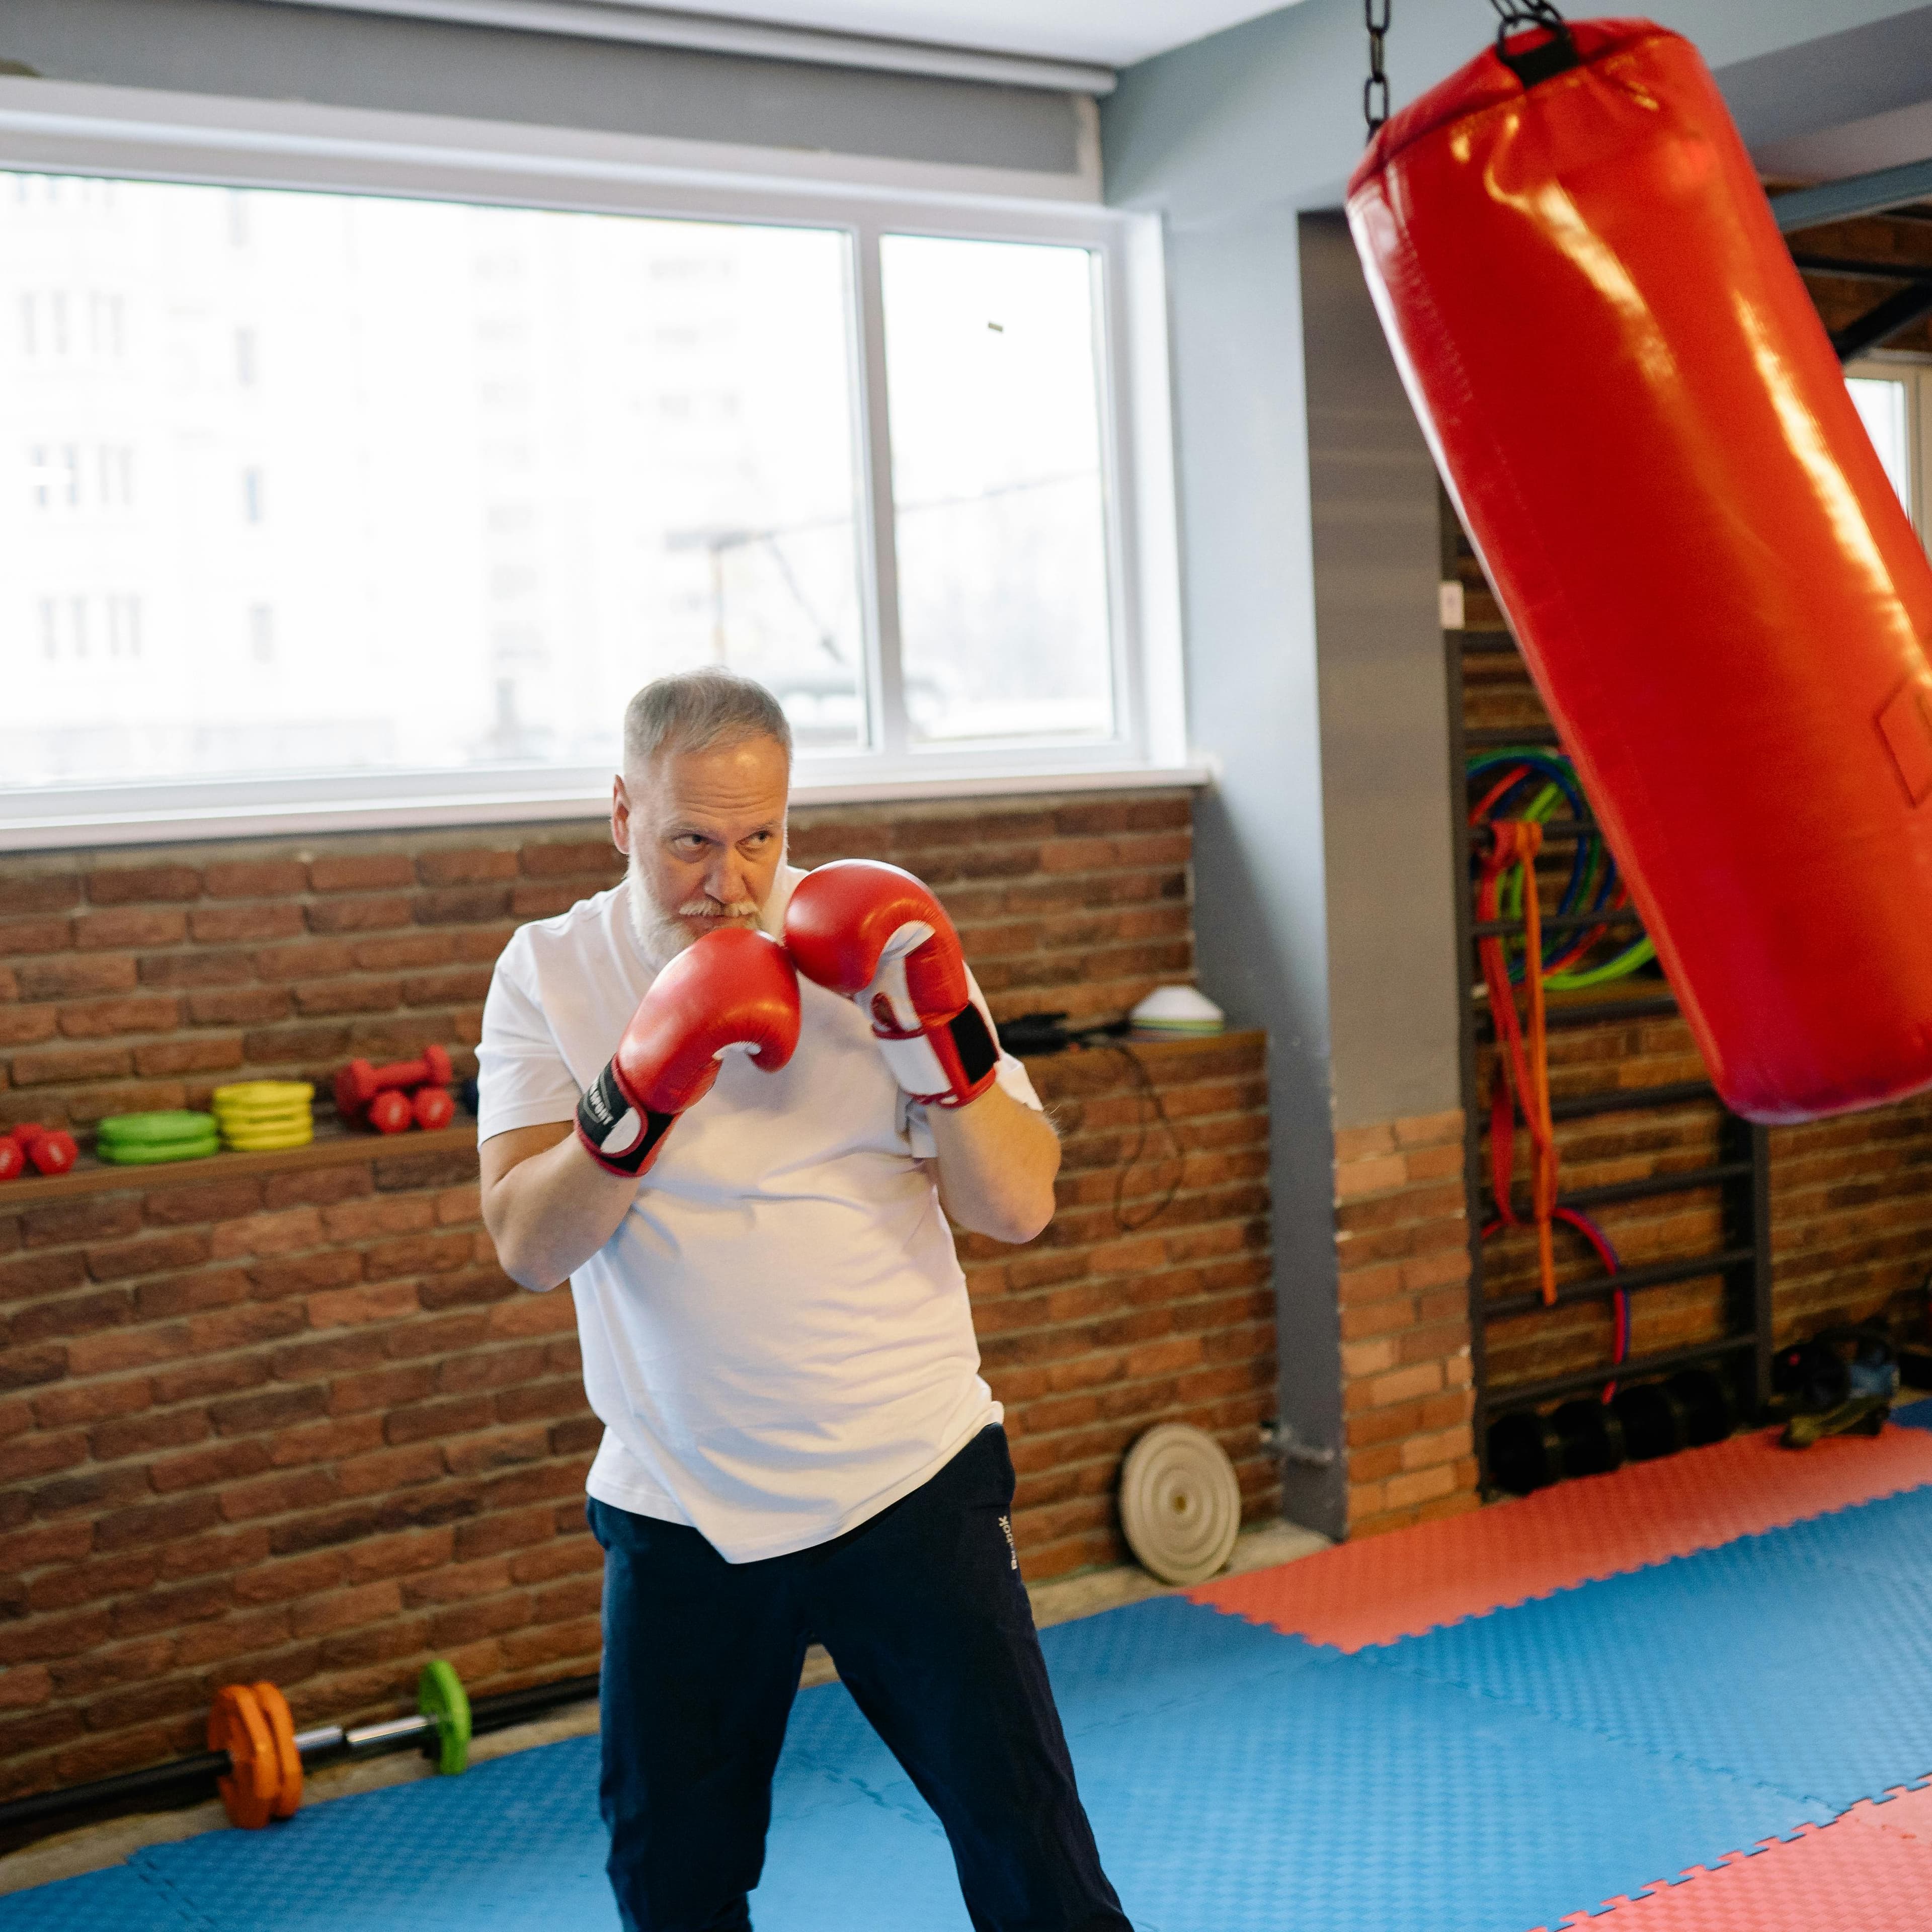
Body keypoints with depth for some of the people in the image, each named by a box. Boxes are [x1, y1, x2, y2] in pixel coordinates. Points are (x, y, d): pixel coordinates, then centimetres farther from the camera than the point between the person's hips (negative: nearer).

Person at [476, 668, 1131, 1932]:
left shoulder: (876, 946, -4)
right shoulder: (552, 974, -1)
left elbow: (1020, 1205, -8)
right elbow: (527, 1248, -11)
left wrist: (939, 1033, -22)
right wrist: (643, 1090, -25)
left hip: (908, 1482, -1)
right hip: (679, 1510, 2)